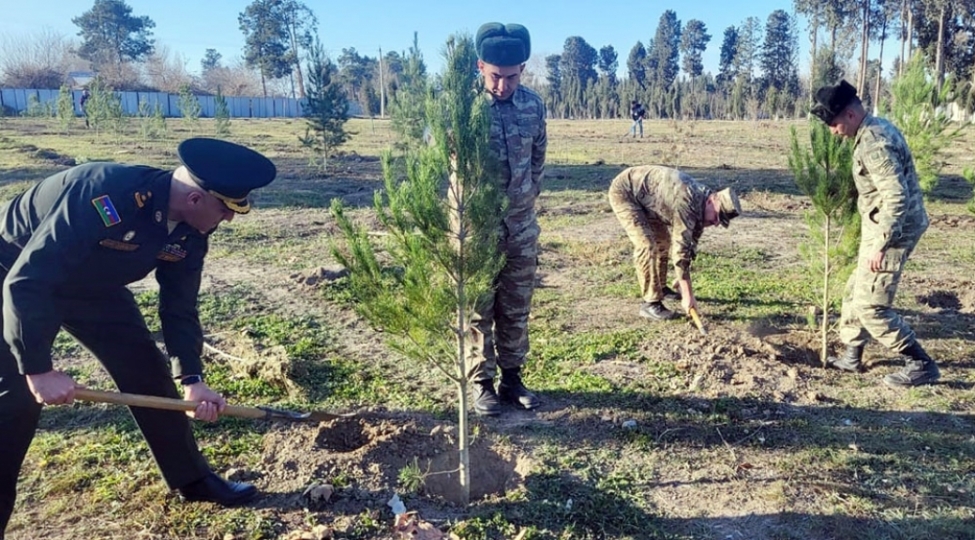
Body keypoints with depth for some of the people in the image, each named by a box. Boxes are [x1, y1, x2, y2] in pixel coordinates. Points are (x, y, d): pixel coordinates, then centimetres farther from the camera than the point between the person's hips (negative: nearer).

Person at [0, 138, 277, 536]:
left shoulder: (190, 233, -16)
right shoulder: (103, 196, -40)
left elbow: (179, 307, -9)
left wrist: (191, 378, -20)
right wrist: (38, 368, -36)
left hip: (93, 285, 6)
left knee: (149, 371, 3)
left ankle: (193, 479, 16)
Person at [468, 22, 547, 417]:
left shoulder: (534, 105, 1)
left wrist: (527, 198, 12)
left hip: (520, 223, 4)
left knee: (516, 308, 11)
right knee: (478, 308, 5)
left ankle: (511, 377, 25)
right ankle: (481, 383, 18)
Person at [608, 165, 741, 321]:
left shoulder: (701, 201, -2)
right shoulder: (686, 204, -31)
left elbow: (690, 243, 8)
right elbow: (680, 249, -32)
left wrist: (683, 283, 10)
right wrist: (687, 295, -29)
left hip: (642, 196, 10)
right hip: (623, 191, -10)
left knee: (663, 239, 15)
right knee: (647, 245, -19)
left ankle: (659, 287, 32)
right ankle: (650, 303, -13)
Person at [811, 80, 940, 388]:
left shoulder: (873, 144, -23)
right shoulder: (878, 128, 10)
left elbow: (897, 197, -28)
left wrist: (881, 245, -27)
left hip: (892, 231, -10)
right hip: (887, 228, 10)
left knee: (870, 305, -6)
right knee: (855, 293, 18)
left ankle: (921, 364, 5)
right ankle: (852, 356, 30)